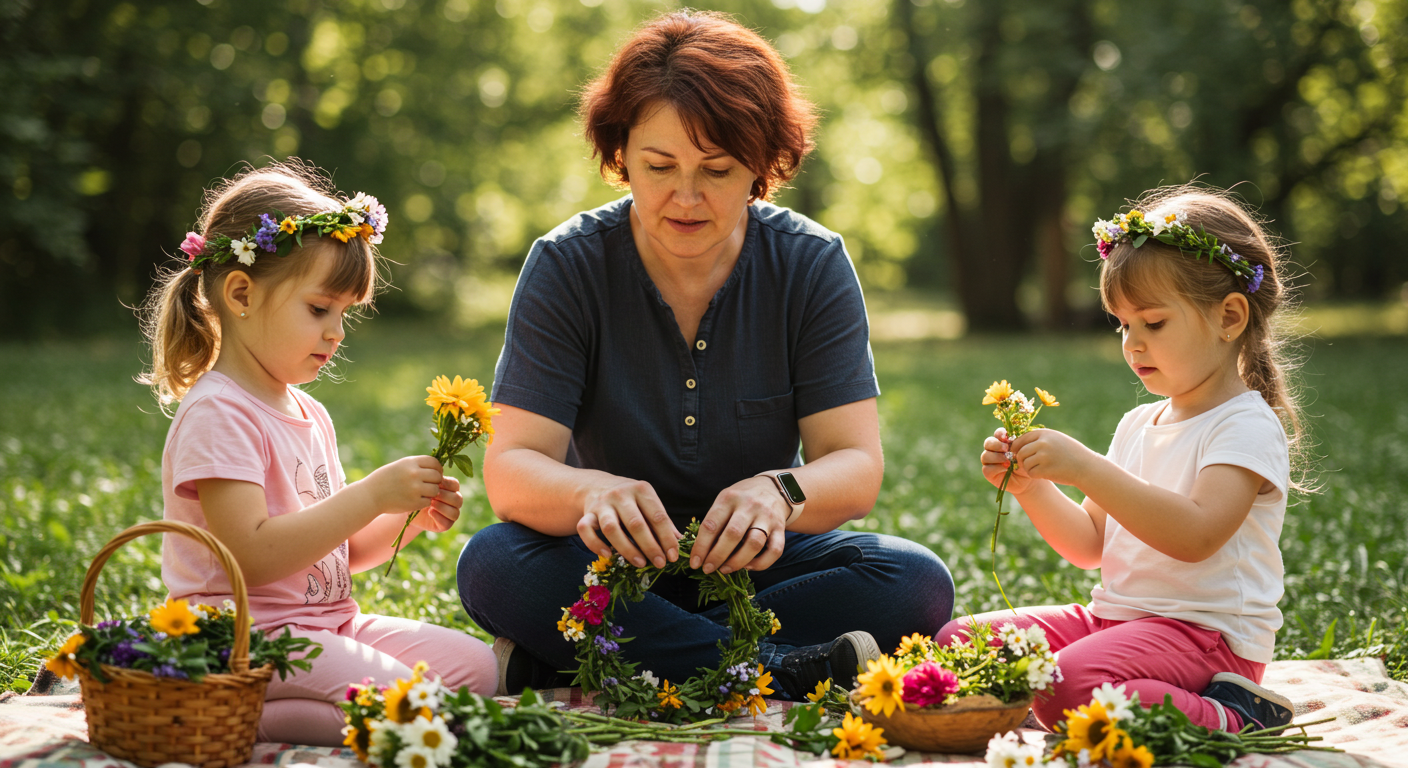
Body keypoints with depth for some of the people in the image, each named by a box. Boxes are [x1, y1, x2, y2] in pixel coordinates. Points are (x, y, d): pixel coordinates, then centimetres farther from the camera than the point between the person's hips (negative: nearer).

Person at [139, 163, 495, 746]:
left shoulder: (309, 415, 16)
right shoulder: (217, 413, -14)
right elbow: (255, 556, -23)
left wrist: (411, 518, 1)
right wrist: (372, 495, -21)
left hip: (329, 622, 10)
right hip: (247, 637, -10)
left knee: (475, 666, 1)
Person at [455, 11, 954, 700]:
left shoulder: (812, 266, -6)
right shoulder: (567, 267, -8)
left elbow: (856, 467, -13)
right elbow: (512, 469, -17)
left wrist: (781, 492, -37)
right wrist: (591, 492, -42)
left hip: (754, 566, 1)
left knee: (917, 583, -26)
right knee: (493, 564, -31)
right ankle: (785, 671, -33)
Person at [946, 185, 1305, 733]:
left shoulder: (1248, 427, -9)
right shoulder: (1138, 425, 17)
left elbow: (1195, 535, -26)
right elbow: (1091, 546, 18)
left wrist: (1086, 469, -28)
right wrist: (1031, 486, 0)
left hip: (1203, 631, -9)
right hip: (1112, 615, 9)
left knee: (1072, 684, -36)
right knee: (956, 642, -2)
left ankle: (1226, 715, -16)